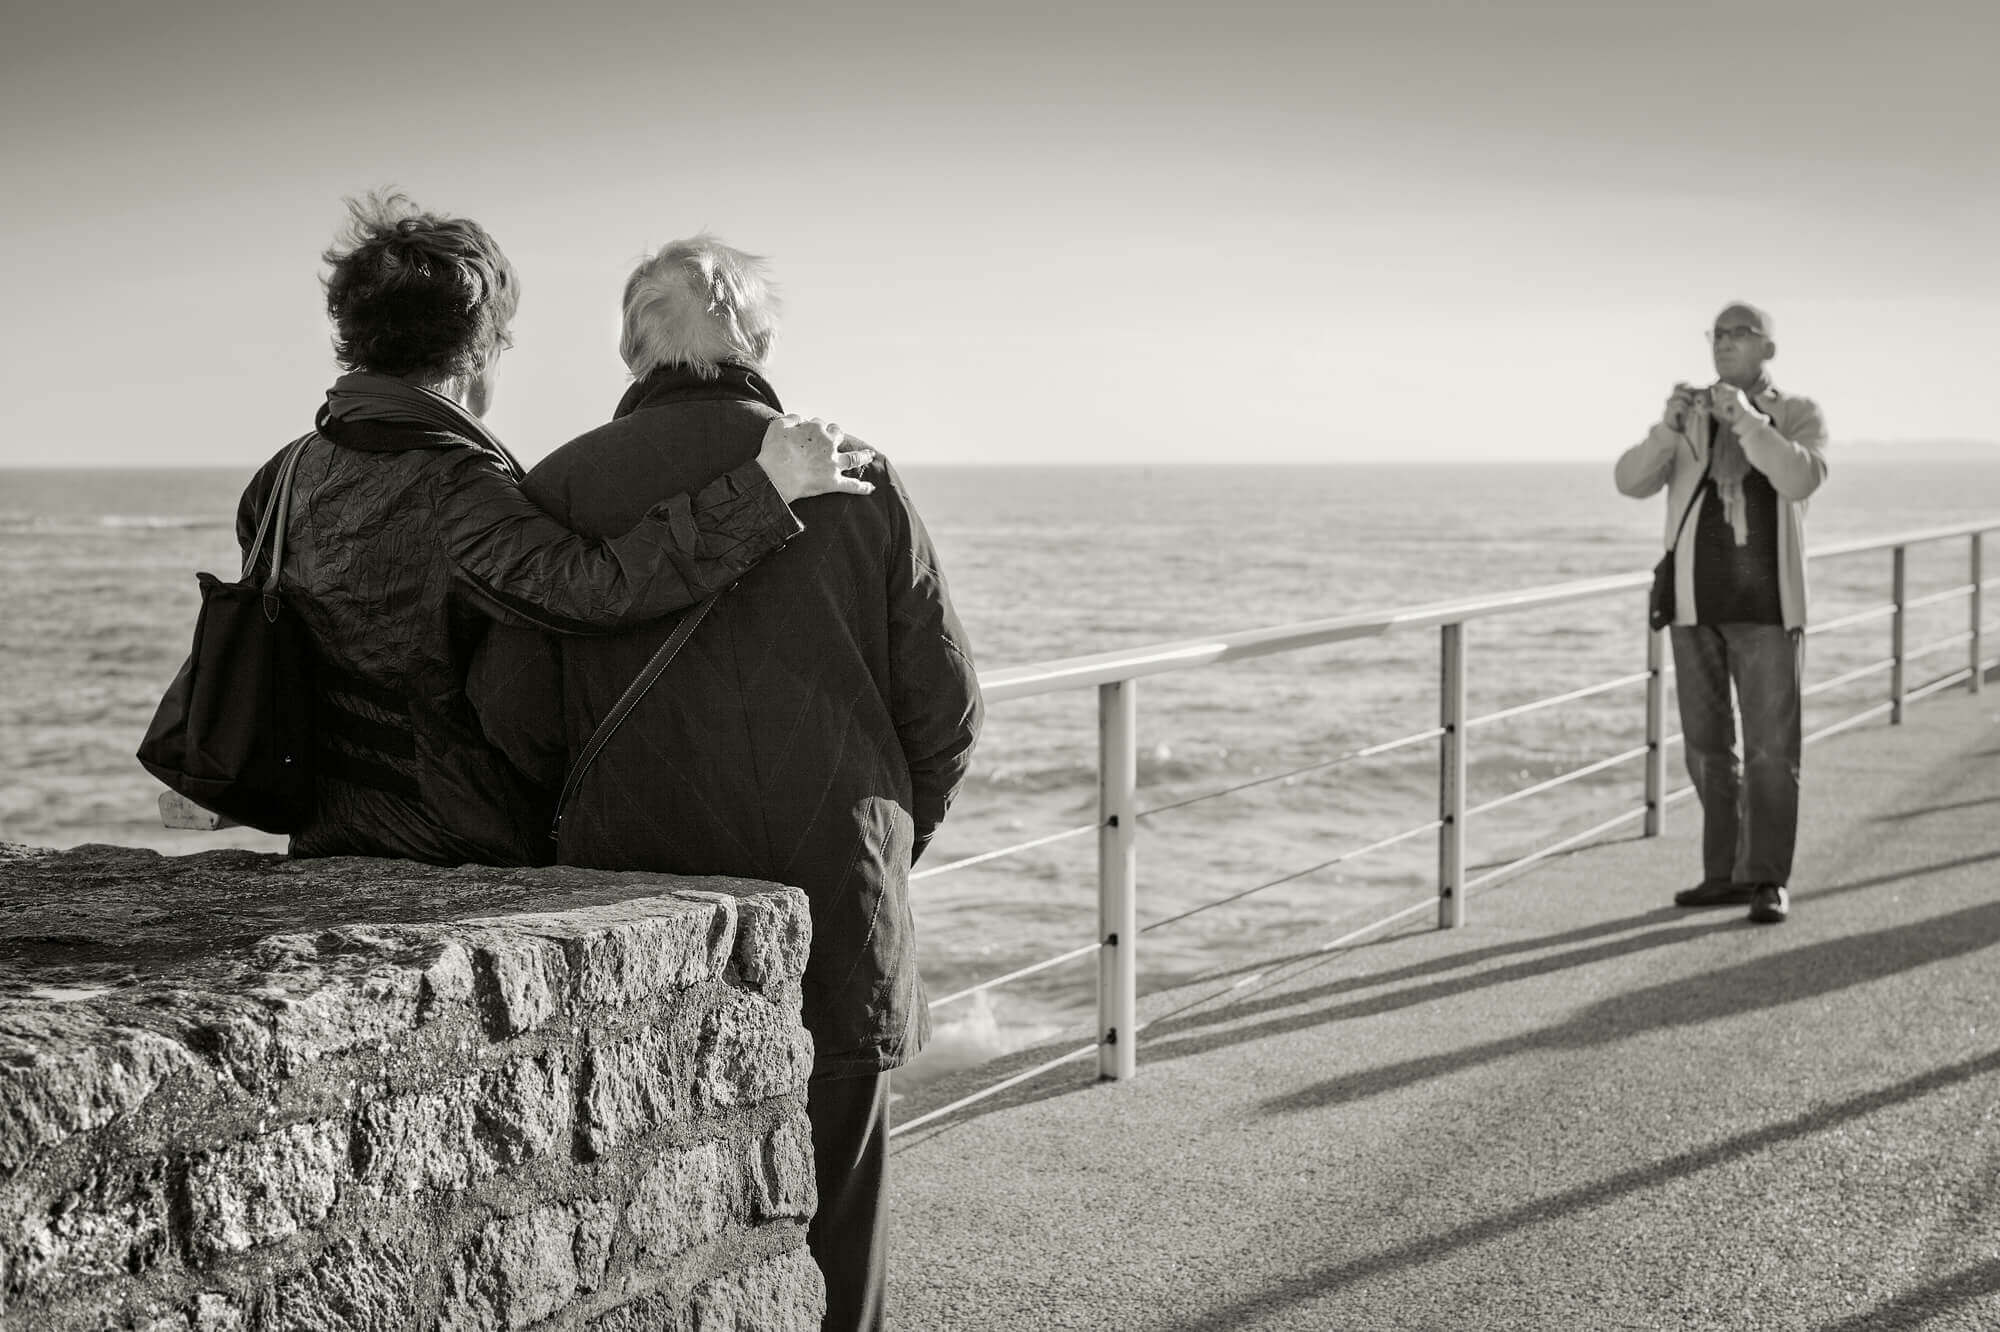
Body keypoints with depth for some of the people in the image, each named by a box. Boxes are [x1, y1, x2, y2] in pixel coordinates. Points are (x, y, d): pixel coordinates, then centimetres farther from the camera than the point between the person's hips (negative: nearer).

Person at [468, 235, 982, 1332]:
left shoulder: (564, 486, -2)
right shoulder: (858, 482, 0)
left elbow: (510, 711, -6)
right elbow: (944, 706, 2)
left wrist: (597, 838, 11)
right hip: (835, 925, 0)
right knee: (824, 1241, 10)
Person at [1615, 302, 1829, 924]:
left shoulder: (1799, 416, -1)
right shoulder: (1689, 417, 8)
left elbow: (1803, 479, -22)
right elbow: (1633, 481, -6)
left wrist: (1748, 421, -33)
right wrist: (1668, 427, -24)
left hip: (1767, 608, -3)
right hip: (1696, 605, 3)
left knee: (1771, 748, -5)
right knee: (1707, 747, 7)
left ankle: (1769, 882, 0)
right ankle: (1726, 873, 17)